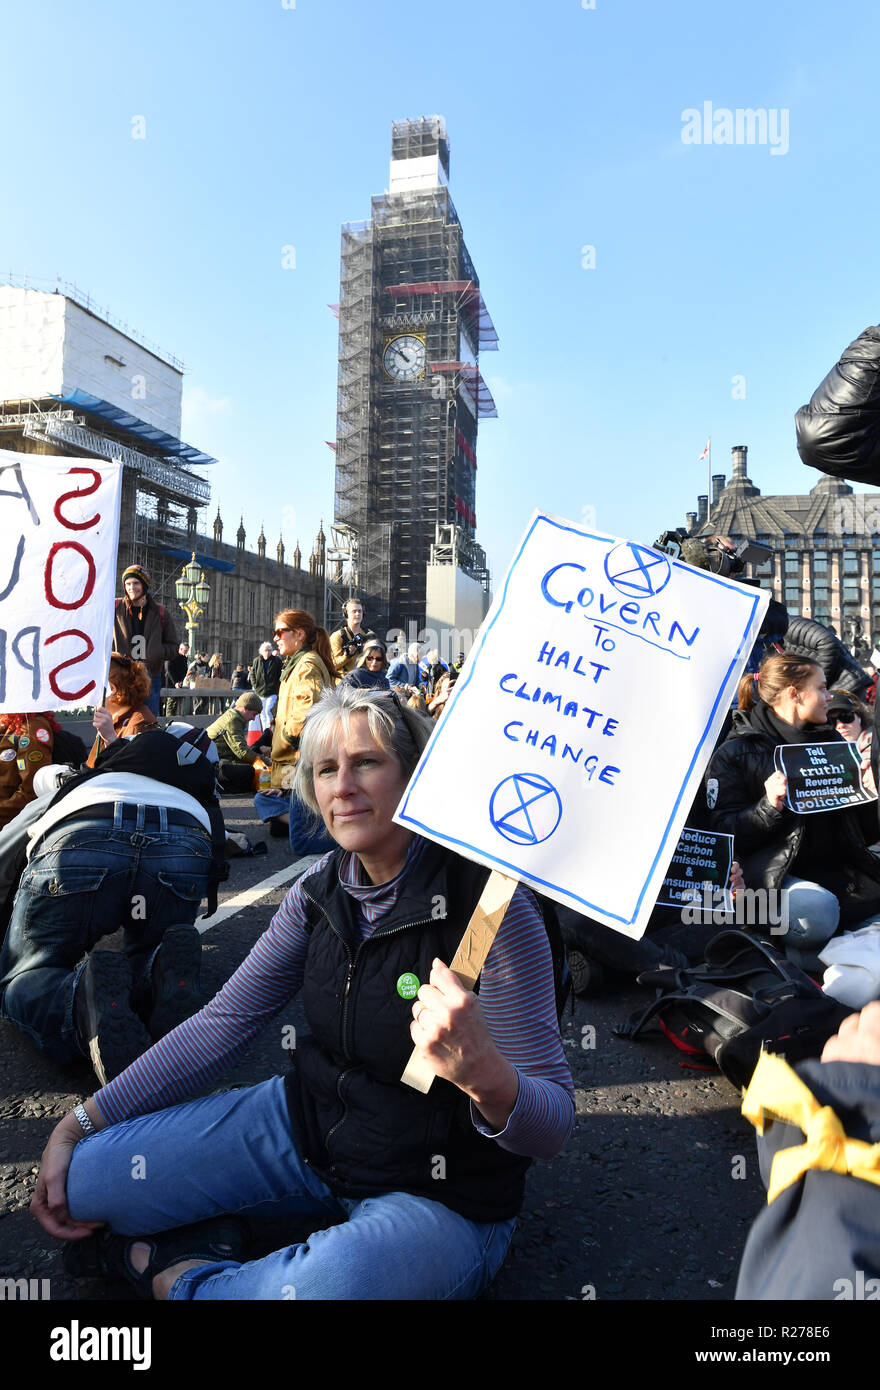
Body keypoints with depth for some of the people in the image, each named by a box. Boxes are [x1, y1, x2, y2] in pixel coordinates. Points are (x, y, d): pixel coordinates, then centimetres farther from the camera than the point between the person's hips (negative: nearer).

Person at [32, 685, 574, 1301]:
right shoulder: (323, 888, -5)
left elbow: (554, 1122, -21)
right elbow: (226, 1021, 2)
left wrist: (483, 1074, -44)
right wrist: (79, 1125, -1)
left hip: (437, 1195, -4)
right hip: (308, 1122, 5)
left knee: (318, 1284, -36)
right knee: (82, 1180, -8)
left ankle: (169, 1272, -5)